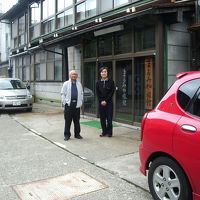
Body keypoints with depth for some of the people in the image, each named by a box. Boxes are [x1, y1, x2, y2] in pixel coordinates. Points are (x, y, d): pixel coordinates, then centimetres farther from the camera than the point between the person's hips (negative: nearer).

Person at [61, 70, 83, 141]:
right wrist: (64, 102, -6)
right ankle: (67, 135, 11)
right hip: (68, 104, -3)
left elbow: (81, 93, 16)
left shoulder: (79, 84, 12)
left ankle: (77, 134, 19)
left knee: (77, 120, 8)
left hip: (77, 104, 3)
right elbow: (63, 94, 2)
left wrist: (80, 102, 6)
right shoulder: (66, 84, 3)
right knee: (68, 121, 1)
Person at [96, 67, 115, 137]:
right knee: (102, 118, 5)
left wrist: (106, 101, -11)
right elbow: (97, 93, 5)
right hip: (101, 103, 3)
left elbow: (112, 92, -5)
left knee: (109, 118, -1)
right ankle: (104, 132, 15)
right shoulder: (98, 83, 7)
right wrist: (101, 101, -7)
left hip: (109, 102, -2)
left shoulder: (111, 82, -1)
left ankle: (109, 132, 9)